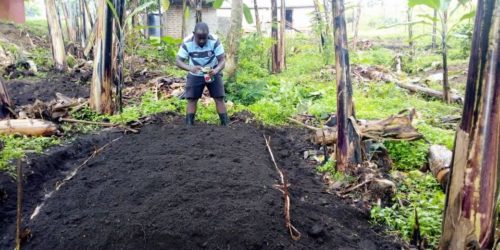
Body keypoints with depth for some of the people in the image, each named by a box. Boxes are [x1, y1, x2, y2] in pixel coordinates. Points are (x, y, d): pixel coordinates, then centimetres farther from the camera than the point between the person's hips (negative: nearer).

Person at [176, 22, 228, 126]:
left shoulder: (214, 41, -26)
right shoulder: (187, 43, -23)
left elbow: (222, 60, -23)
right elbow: (179, 61, -22)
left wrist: (216, 70, -45)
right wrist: (190, 68, -42)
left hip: (212, 73, 0)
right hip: (195, 75, 1)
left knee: (219, 98, -4)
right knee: (191, 100, -2)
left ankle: (225, 125, 3)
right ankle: (189, 126, 6)